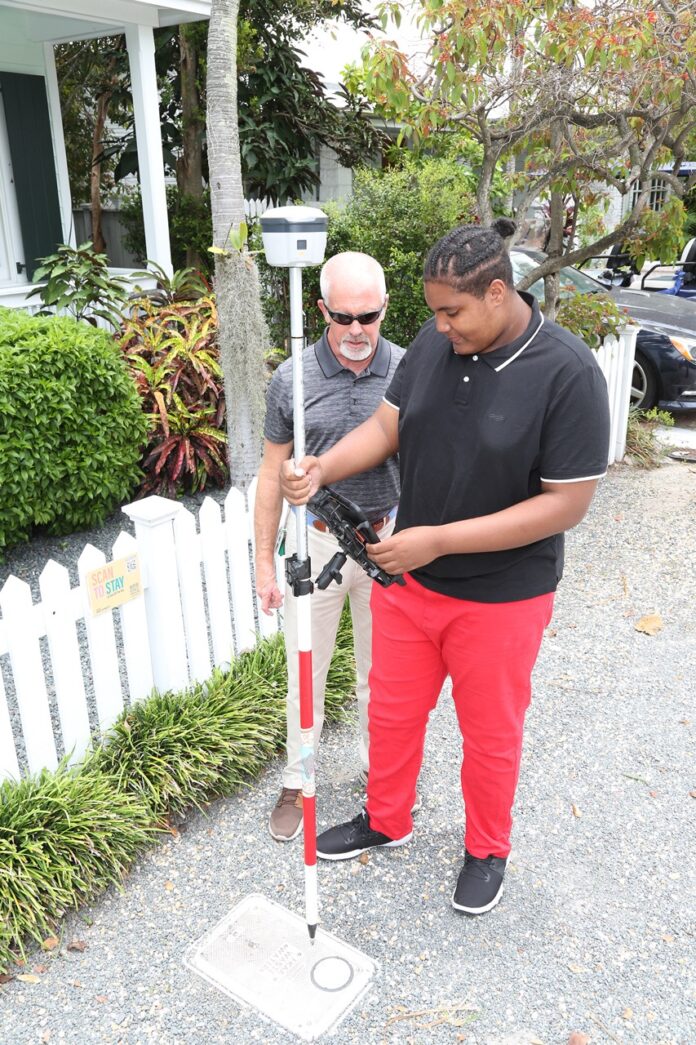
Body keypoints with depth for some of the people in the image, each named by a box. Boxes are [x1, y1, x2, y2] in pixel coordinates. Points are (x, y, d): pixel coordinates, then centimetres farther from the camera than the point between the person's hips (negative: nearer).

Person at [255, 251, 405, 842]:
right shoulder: (292, 379, -10)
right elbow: (273, 474, -2)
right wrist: (265, 562, -1)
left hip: (387, 541, 1)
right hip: (316, 542, 0)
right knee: (306, 672, 12)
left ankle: (380, 766, 41)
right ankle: (298, 780, 34)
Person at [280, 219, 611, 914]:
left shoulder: (568, 374, -22)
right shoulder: (434, 341, -6)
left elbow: (566, 503, -22)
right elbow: (386, 425, 2)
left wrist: (440, 539, -25)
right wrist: (321, 469, -18)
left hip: (499, 596, -4)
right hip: (406, 578, 5)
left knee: (489, 734, 17)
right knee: (392, 711, 20)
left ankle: (487, 850, 44)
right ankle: (385, 820, 48)